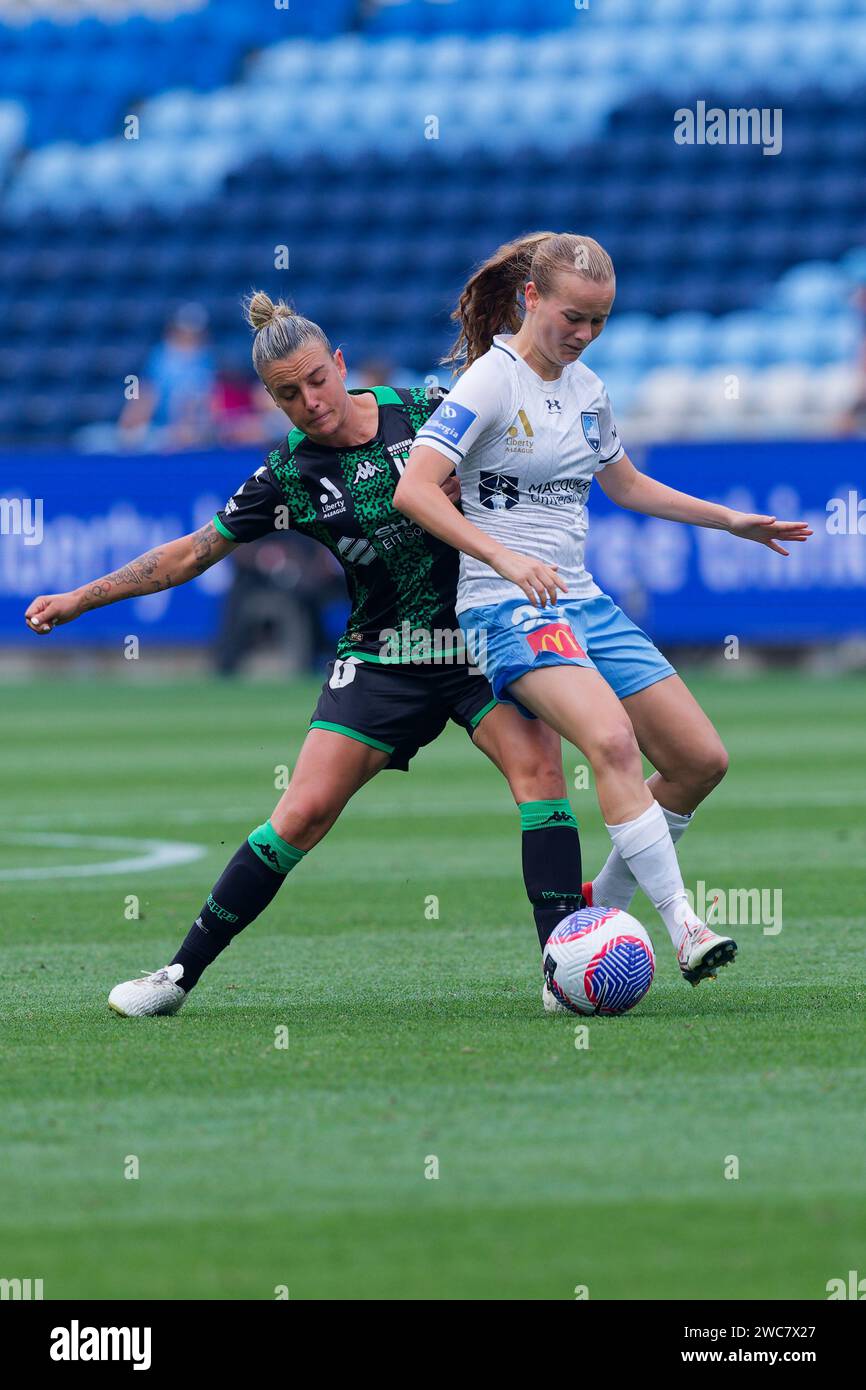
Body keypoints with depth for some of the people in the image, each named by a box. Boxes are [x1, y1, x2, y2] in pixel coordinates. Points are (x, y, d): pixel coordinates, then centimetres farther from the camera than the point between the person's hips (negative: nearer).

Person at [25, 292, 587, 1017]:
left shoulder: (427, 411, -4)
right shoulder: (289, 475, -3)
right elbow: (192, 553, 7)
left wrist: (469, 487, -13)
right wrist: (82, 598, 6)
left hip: (480, 639, 0)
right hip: (382, 657, 0)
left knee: (538, 763, -23)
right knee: (304, 811, -8)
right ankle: (183, 973, 2)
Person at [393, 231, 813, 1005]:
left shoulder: (585, 388, 12)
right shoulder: (491, 382, -11)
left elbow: (625, 484, 30)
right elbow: (413, 489, -21)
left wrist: (731, 521, 28)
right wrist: (503, 557, -31)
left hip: (582, 601, 8)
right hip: (509, 612, -8)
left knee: (701, 759, 3)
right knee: (611, 740, -32)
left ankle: (603, 907, 19)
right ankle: (682, 926, -34)